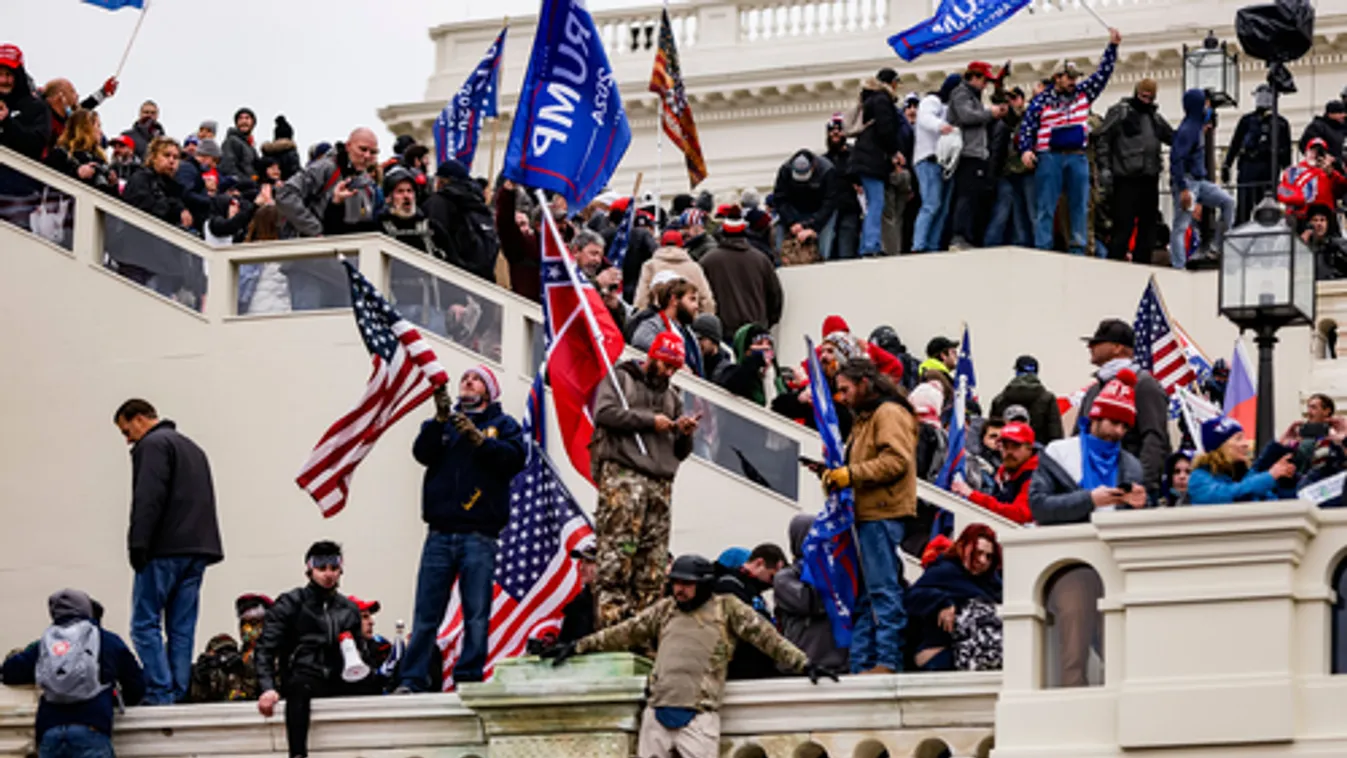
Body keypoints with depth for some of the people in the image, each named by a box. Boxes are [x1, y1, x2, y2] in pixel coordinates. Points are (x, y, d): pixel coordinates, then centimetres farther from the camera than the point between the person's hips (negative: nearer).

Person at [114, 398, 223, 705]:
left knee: (145, 623, -7)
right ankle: (179, 693, 3)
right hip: (197, 550, 9)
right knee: (182, 628, 7)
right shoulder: (192, 448, 26)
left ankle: (159, 693, -14)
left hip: (164, 550, -9)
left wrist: (138, 545, -18)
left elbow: (148, 500, -16)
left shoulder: (153, 445, -4)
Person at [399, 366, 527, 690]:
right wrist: (439, 421, -11)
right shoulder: (444, 423, 20)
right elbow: (423, 453, 3)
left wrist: (479, 439, -14)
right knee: (426, 613, -4)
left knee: (477, 615, -8)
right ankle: (412, 680, -5)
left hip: (479, 535, -2)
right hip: (440, 533, 2)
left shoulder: (502, 424, 15)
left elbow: (515, 458, -3)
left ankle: (469, 677, -6)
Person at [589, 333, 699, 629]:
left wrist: (685, 435, 5)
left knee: (654, 562, -2)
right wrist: (649, 420, -5)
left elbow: (680, 452, 27)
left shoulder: (672, 396, 28)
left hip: (660, 483, 6)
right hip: (623, 474, -6)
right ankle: (610, 620, -21)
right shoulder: (620, 378, 12)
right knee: (617, 552, -16)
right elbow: (604, 413, -7)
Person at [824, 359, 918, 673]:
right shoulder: (864, 418, 26)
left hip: (883, 515, -11)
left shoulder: (890, 414, -7)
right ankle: (861, 665, 9)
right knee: (861, 594, 9)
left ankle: (888, 660, -12)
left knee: (883, 589, -11)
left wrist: (850, 474, -19)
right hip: (866, 515, 11)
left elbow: (895, 461, -19)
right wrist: (836, 474, 10)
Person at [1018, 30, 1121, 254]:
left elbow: (1102, 73, 15)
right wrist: (1025, 150, -10)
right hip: (1049, 158, -3)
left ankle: (1077, 251, 6)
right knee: (1045, 208, -4)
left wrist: (1112, 46, 8)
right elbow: (1027, 126, 4)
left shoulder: (1083, 94, 14)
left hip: (1077, 158, 3)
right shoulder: (1041, 100, 5)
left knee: (1079, 207, 3)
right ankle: (1042, 251, -7)